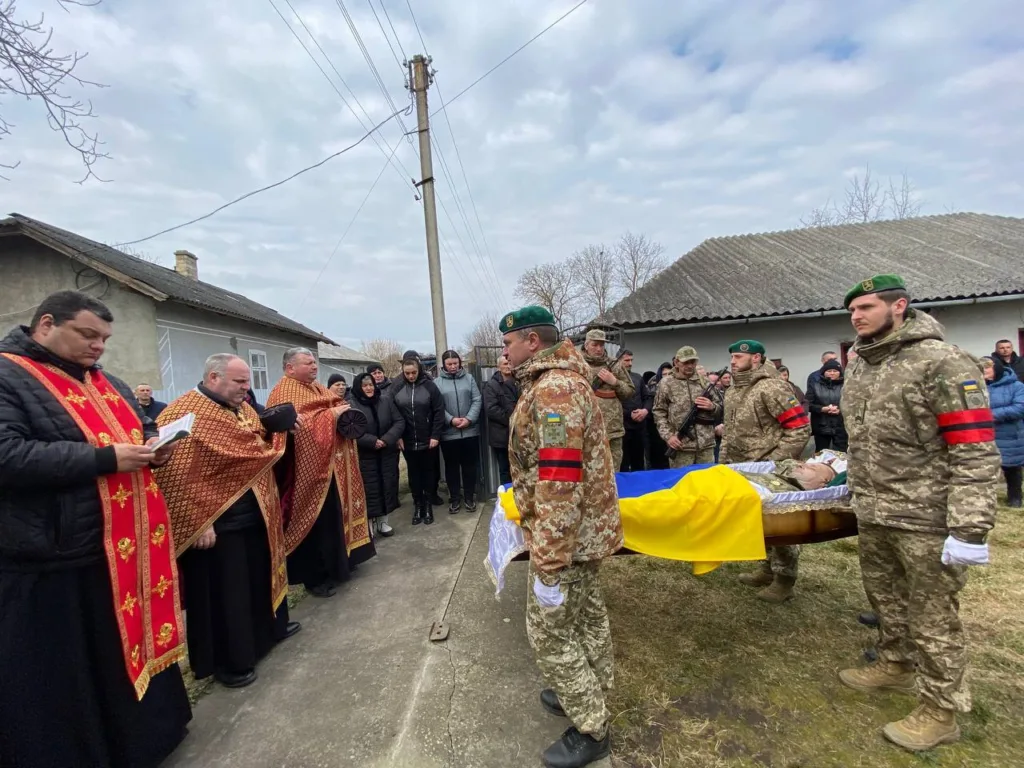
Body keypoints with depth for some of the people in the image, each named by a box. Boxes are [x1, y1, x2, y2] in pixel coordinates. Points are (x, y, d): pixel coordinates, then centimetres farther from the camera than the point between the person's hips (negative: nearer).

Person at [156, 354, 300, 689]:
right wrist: (198, 522, -22)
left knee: (261, 575, 23)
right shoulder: (183, 415, -17)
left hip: (255, 514, 8)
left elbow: (262, 448, 20)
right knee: (224, 593, 6)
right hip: (216, 522, -8)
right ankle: (230, 661, 23)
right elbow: (178, 476, -21)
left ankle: (271, 626, 43)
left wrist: (274, 429, -2)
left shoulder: (244, 409, 8)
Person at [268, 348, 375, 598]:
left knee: (336, 516, 17)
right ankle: (315, 577, 13)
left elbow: (338, 410, 22)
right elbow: (295, 424, -25)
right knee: (316, 522, 0)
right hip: (309, 470, -9)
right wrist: (331, 415, -23)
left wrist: (345, 415, -2)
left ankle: (337, 564, 32)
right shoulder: (284, 393, -11)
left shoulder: (320, 389, 16)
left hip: (334, 467, 9)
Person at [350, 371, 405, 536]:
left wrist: (387, 439, -14)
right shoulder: (351, 405, -9)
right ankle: (369, 524, 15)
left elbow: (399, 422, 1)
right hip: (365, 456, -4)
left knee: (387, 487, 10)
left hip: (387, 454, 4)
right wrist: (372, 441, -21)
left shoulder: (386, 401, 3)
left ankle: (383, 521, 26)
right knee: (370, 490, 1)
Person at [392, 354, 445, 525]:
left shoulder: (429, 386, -7)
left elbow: (439, 412, -7)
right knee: (414, 473, 12)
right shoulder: (396, 388, -2)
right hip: (407, 441, 2)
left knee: (428, 472, 11)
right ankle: (417, 505, 24)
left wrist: (435, 435, -11)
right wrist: (397, 436, -5)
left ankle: (428, 504, 24)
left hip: (428, 440, -1)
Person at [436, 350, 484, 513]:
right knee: (451, 466, 11)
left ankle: (469, 497, 25)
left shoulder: (469, 378, 4)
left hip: (470, 431, 1)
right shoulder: (437, 382, -1)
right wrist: (451, 419, -18)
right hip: (448, 433, -1)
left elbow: (477, 400, 0)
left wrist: (469, 419, -13)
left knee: (470, 465, 10)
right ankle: (454, 498, 25)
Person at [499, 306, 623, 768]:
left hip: (564, 536, -10)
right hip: (588, 528, 10)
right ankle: (589, 697, 41)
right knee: (587, 615, 22)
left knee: (550, 630, 6)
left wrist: (548, 563, -25)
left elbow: (559, 484, -30)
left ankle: (590, 729, 23)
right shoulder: (566, 379, 9)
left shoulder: (551, 390, -25)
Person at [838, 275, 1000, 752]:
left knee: (932, 615, 6)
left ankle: (940, 711, 24)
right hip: (872, 515, 7)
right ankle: (895, 665, 43)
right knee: (885, 597, 22)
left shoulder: (942, 363, -14)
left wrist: (969, 530, -21)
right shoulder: (858, 368, 9)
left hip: (926, 519, -7)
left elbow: (975, 452, -18)